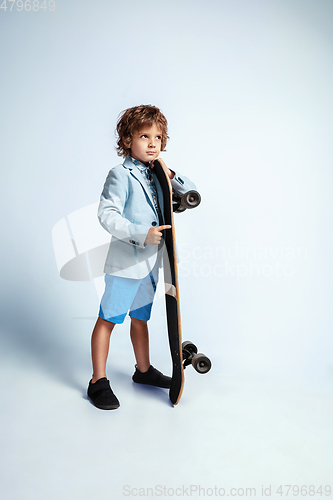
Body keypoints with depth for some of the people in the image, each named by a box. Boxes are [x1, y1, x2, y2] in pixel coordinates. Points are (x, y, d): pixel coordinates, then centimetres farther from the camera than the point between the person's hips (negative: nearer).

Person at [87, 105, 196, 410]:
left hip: (151, 260, 7)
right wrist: (142, 234, -26)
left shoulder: (156, 175, 10)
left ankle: (143, 370, 37)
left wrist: (169, 174, -4)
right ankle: (98, 382, 16)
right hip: (126, 261, -7)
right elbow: (107, 214, -19)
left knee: (141, 317, 21)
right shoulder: (121, 174, -10)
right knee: (108, 319, 3)